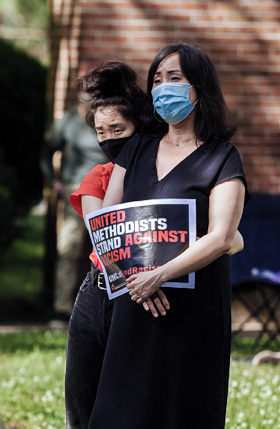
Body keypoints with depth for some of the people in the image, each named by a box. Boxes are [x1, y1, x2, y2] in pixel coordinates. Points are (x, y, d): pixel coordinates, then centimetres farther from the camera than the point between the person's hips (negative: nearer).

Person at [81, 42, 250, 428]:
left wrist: (161, 275, -25)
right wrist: (135, 270, -11)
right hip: (134, 303, 4)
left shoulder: (222, 159, -2)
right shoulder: (137, 150, 13)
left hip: (195, 307, -4)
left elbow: (220, 238, -13)